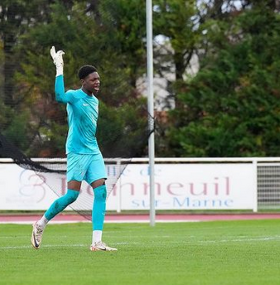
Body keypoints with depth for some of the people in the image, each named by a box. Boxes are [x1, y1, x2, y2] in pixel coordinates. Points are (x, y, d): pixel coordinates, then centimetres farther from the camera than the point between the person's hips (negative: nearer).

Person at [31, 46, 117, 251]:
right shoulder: (74, 96, -9)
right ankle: (41, 224, 16)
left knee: (101, 192, -7)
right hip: (77, 152, -7)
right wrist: (59, 69, -30)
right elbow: (60, 96, -33)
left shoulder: (94, 101, 16)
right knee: (72, 195, -7)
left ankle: (97, 242, -11)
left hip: (94, 152, 7)